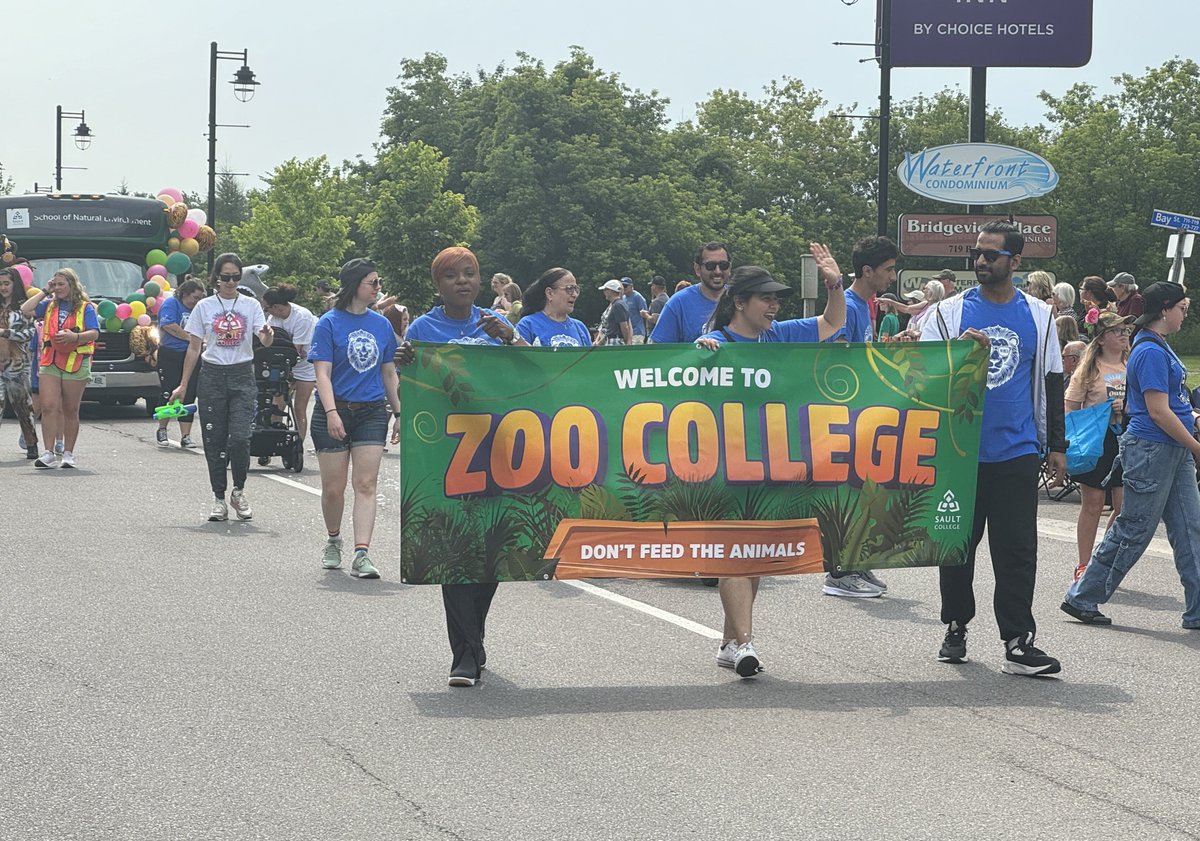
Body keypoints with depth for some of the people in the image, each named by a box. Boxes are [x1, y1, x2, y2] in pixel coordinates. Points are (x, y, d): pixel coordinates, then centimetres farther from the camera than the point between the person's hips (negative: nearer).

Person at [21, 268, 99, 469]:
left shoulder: (85, 308, 3)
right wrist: (44, 292, 7)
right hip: (50, 362, 3)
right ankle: (48, 453, -12)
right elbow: (25, 310, 4)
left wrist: (74, 336, -25)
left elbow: (94, 333, -7)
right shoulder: (49, 305, 15)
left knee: (70, 411, 3)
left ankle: (68, 454, 11)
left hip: (76, 364, -3)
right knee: (49, 407, -10)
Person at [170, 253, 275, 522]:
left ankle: (239, 490, 7)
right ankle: (219, 498, 11)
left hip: (242, 377, -1)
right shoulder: (204, 307, 5)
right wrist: (183, 385, 6)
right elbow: (194, 348, 9)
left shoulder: (251, 305, 4)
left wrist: (268, 335, -31)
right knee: (214, 440, 1)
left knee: (239, 437, -14)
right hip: (212, 376, 1)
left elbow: (264, 341, -6)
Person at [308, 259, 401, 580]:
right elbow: (322, 373, -10)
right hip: (335, 412, -3)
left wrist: (399, 414, 14)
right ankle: (333, 541, 30)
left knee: (366, 484, -8)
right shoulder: (329, 323, -4)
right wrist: (331, 412, -22)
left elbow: (389, 374, 17)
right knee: (333, 487, 4)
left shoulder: (382, 324, 10)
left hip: (372, 412, 3)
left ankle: (362, 554, -14)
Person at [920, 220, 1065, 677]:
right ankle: (956, 628, 20)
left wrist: (1056, 446, 12)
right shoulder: (949, 312, 5)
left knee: (1017, 549, -5)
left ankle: (1018, 641, -5)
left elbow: (1051, 383, 14)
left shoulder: (1038, 316, 9)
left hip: (1017, 453, 0)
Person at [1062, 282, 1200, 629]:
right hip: (1151, 450, -10)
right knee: (1133, 531, -1)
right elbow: (1158, 412, -20)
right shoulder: (1151, 352, -18)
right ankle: (1081, 598, 10)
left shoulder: (1160, 347, 14)